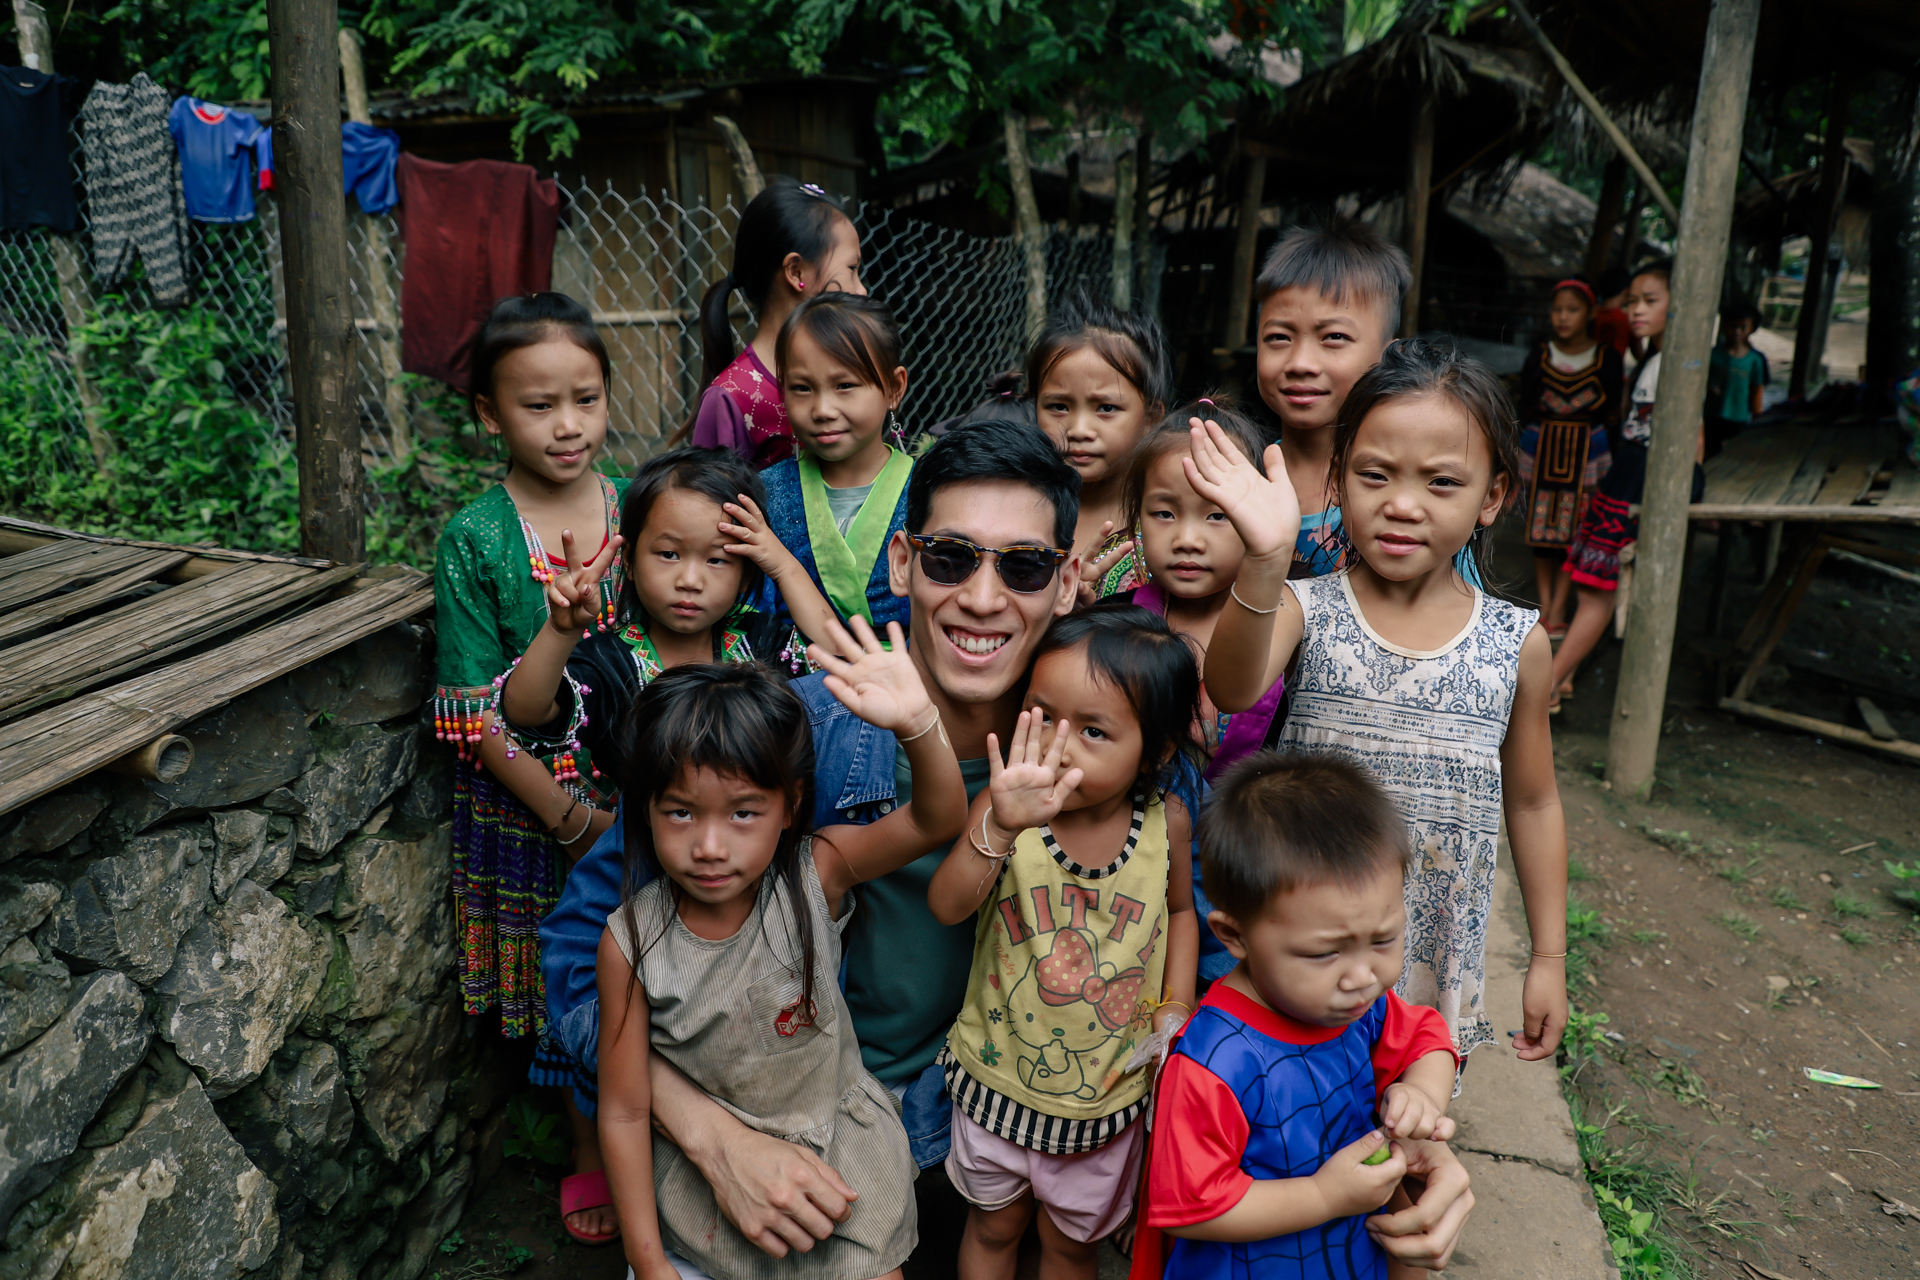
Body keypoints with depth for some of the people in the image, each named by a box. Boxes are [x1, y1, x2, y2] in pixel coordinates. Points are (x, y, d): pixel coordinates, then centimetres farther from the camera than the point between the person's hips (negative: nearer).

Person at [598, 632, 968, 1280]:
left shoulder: (813, 874, -19)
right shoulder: (631, 941, -21)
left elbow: (938, 819, -27)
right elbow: (624, 1111, -13)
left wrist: (918, 722, -45)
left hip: (841, 1153, 1)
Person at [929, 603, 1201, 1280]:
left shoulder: (1166, 821, -15)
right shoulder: (1003, 806, -21)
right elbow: (946, 907, -34)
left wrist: (1176, 1003, -6)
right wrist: (1001, 827, -49)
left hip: (1109, 1089, 1)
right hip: (1001, 1070, 0)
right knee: (994, 1226, 26)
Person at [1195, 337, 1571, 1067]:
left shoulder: (1517, 643, -4)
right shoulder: (1305, 611, -10)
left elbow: (1532, 802, 6)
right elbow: (1232, 691, -32)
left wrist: (1549, 959, 10)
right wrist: (1264, 562, -48)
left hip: (1438, 960, 2)